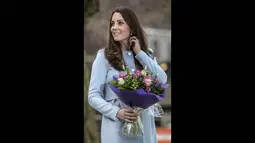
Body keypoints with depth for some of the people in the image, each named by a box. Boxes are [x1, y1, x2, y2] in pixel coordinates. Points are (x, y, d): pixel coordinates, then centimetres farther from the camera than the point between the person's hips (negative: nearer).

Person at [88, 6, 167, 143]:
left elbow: (162, 80, -6)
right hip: (116, 128, -3)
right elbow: (93, 96, -5)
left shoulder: (146, 54, 10)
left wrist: (140, 53, -6)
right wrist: (117, 112, -20)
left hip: (144, 127, 3)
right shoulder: (104, 56, -2)